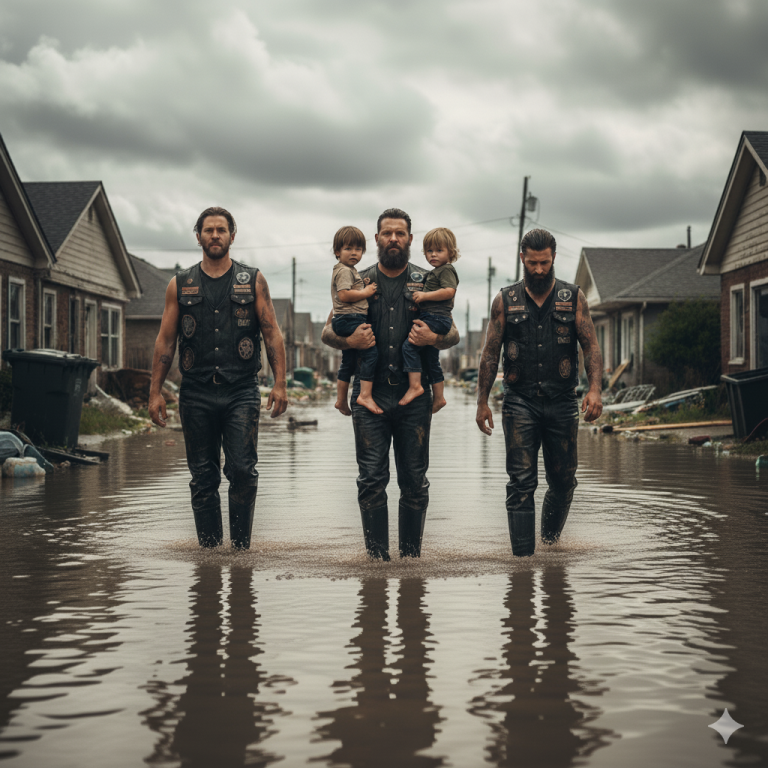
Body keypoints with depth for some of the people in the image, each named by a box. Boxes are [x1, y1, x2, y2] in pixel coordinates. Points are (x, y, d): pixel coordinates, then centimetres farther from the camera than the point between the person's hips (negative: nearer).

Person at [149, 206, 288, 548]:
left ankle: (241, 546, 1)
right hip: (196, 394, 2)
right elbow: (165, 340, 11)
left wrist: (279, 383, -5)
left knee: (242, 471, -10)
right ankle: (209, 547, 12)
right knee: (203, 477, 4)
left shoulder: (252, 280, 8)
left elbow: (272, 333, 5)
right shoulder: (180, 285, 11)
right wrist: (155, 391, 3)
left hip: (241, 393, -1)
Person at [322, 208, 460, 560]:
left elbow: (453, 333, 10)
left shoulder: (427, 283, 8)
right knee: (372, 478, -4)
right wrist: (349, 340, -12)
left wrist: (435, 339, -14)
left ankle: (411, 554, 14)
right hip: (370, 393, 0)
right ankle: (377, 554, 3)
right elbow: (327, 332, 10)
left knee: (414, 481, 4)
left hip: (414, 395, 0)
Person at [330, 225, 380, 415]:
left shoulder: (350, 270, 22)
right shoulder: (344, 271, -11)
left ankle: (341, 400, 23)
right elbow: (344, 295, -23)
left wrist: (365, 290, 18)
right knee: (370, 351, -18)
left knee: (348, 361, 16)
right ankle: (365, 395, -23)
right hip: (349, 319, -11)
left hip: (345, 321, 11)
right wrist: (366, 292, -15)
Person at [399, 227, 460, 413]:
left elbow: (449, 291, -21)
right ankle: (438, 397, 20)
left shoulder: (446, 270, -7)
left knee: (409, 344, -20)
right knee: (432, 360, 14)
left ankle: (414, 385, -22)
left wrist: (425, 295, -19)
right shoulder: (435, 272, 23)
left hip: (436, 318, -11)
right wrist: (423, 296, 18)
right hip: (431, 318, 11)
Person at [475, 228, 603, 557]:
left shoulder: (573, 298, 5)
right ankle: (522, 554, -8)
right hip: (520, 402, -1)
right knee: (521, 482, -8)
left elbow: (591, 346, 0)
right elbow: (490, 354, 8)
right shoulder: (506, 301, 5)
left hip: (562, 402, 1)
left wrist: (595, 389, -15)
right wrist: (482, 402, 3)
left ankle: (551, 536, 37)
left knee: (562, 480, 10)